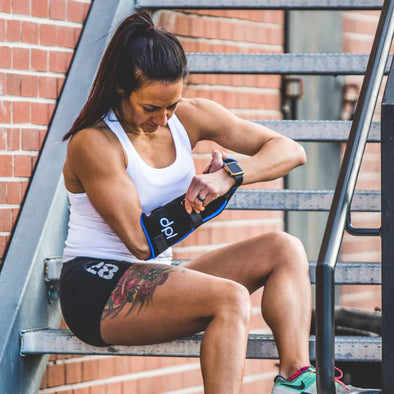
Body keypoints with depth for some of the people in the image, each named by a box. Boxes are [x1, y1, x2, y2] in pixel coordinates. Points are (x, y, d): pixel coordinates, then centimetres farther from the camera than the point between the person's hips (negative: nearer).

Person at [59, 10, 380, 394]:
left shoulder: (191, 117, 4)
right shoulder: (93, 143, -15)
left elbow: (290, 151, 3)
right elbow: (141, 242, -19)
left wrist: (230, 175, -16)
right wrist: (205, 189, -11)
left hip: (156, 280, 8)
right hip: (96, 290, -8)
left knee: (283, 249, -7)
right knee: (230, 298, -30)